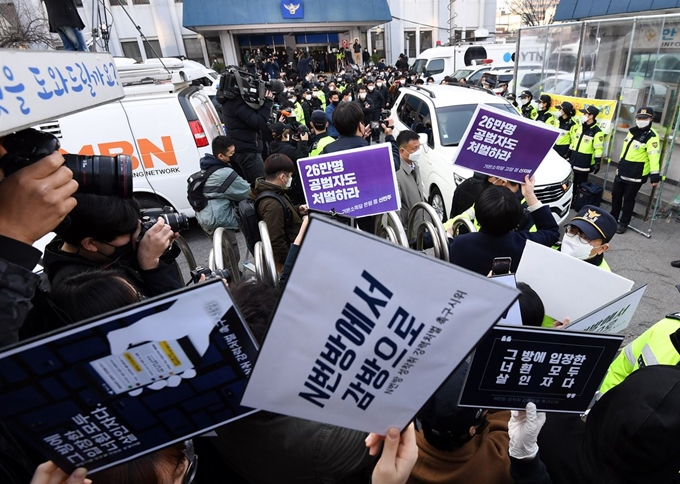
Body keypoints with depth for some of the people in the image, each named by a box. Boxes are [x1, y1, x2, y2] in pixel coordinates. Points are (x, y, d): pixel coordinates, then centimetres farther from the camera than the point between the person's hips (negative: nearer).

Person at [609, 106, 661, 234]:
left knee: (628, 199, 2)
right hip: (622, 170, 7)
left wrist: (654, 174, -26)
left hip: (636, 174, -7)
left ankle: (623, 223, 15)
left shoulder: (651, 136, -15)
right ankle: (613, 217, 32)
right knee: (616, 195, 15)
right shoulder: (632, 131, 10)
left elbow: (654, 156, -21)